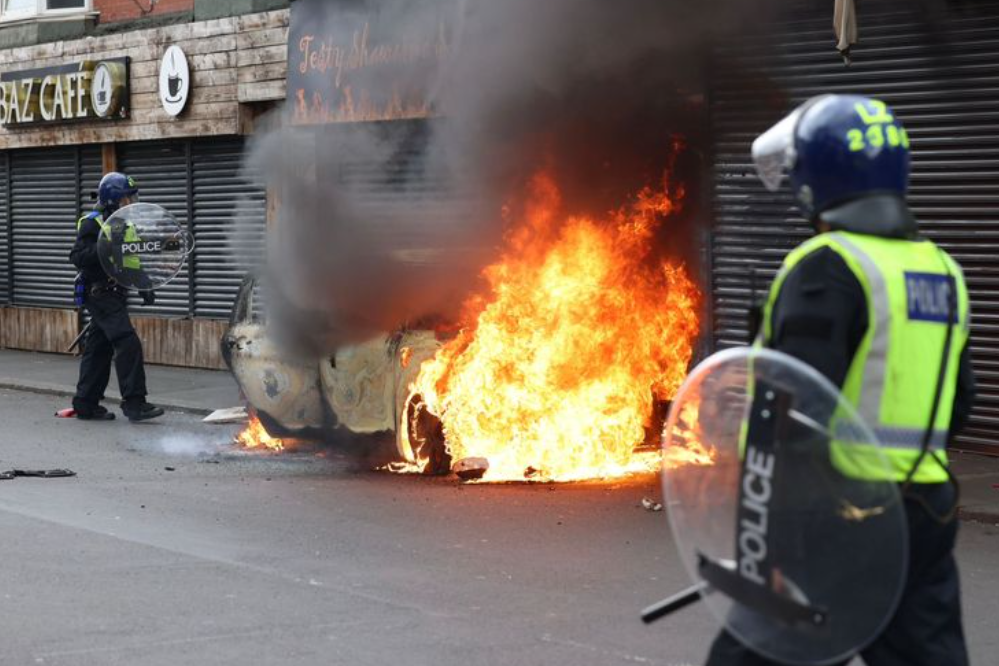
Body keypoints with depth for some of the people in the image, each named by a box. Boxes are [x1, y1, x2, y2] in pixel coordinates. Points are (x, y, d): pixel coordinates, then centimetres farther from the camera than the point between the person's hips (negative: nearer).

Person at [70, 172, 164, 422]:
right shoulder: (92, 223, -10)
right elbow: (77, 257, -18)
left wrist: (144, 287, 14)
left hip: (115, 294, 9)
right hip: (100, 294, -9)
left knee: (99, 349, 10)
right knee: (128, 344, -17)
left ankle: (86, 404, 15)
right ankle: (134, 403, -18)